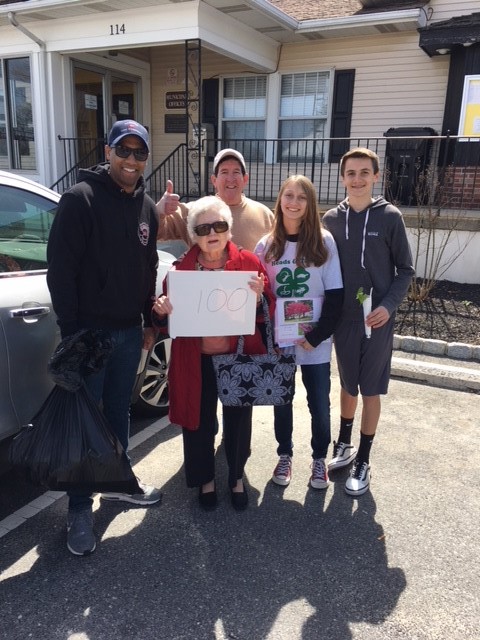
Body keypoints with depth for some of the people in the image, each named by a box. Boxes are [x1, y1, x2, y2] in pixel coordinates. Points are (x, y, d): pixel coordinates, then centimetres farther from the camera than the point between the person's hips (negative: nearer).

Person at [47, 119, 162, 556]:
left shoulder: (147, 207, 10)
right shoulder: (80, 198, -10)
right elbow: (60, 268, -13)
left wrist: (149, 320, 13)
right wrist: (70, 328, -16)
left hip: (130, 330, 6)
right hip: (89, 330, -5)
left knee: (119, 413, 18)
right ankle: (80, 509, 17)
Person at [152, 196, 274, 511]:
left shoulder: (249, 262, -4)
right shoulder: (182, 268, -2)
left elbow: (268, 313, -3)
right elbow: (167, 320, 4)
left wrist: (259, 299, -24)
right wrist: (161, 311, -18)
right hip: (196, 361, 1)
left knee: (238, 420, 14)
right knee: (199, 422, 11)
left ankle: (237, 477, 39)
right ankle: (205, 479, 36)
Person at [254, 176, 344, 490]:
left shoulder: (324, 241, -6)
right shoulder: (266, 245, 1)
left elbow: (336, 294, -7)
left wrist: (317, 336, -12)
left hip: (315, 342, -1)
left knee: (319, 403, 10)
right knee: (281, 400, 14)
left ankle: (319, 459, 31)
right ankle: (285, 455, 34)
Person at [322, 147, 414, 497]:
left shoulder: (390, 216, -6)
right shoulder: (331, 219, 2)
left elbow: (406, 270, -2)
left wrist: (389, 305, -15)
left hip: (378, 320, -2)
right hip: (343, 318, 3)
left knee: (371, 391, 7)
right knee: (348, 385, 16)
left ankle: (363, 461, 21)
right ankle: (344, 445, 35)